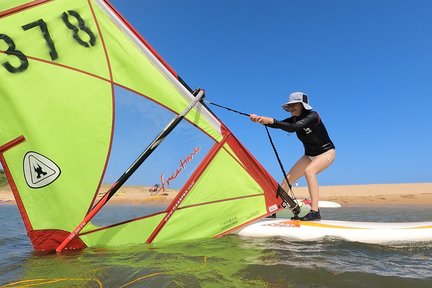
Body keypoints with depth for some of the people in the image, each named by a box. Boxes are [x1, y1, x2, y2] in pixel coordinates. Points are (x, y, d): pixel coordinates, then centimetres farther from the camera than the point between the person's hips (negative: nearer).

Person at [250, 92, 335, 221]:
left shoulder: (313, 116, -24)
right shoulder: (295, 119, -4)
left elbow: (293, 128, -40)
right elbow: (278, 124, -19)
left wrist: (272, 121, -48)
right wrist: (260, 119, -35)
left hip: (326, 152, -7)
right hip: (309, 155, 7)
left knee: (309, 170, -35)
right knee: (288, 178, -1)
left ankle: (315, 212, -34)